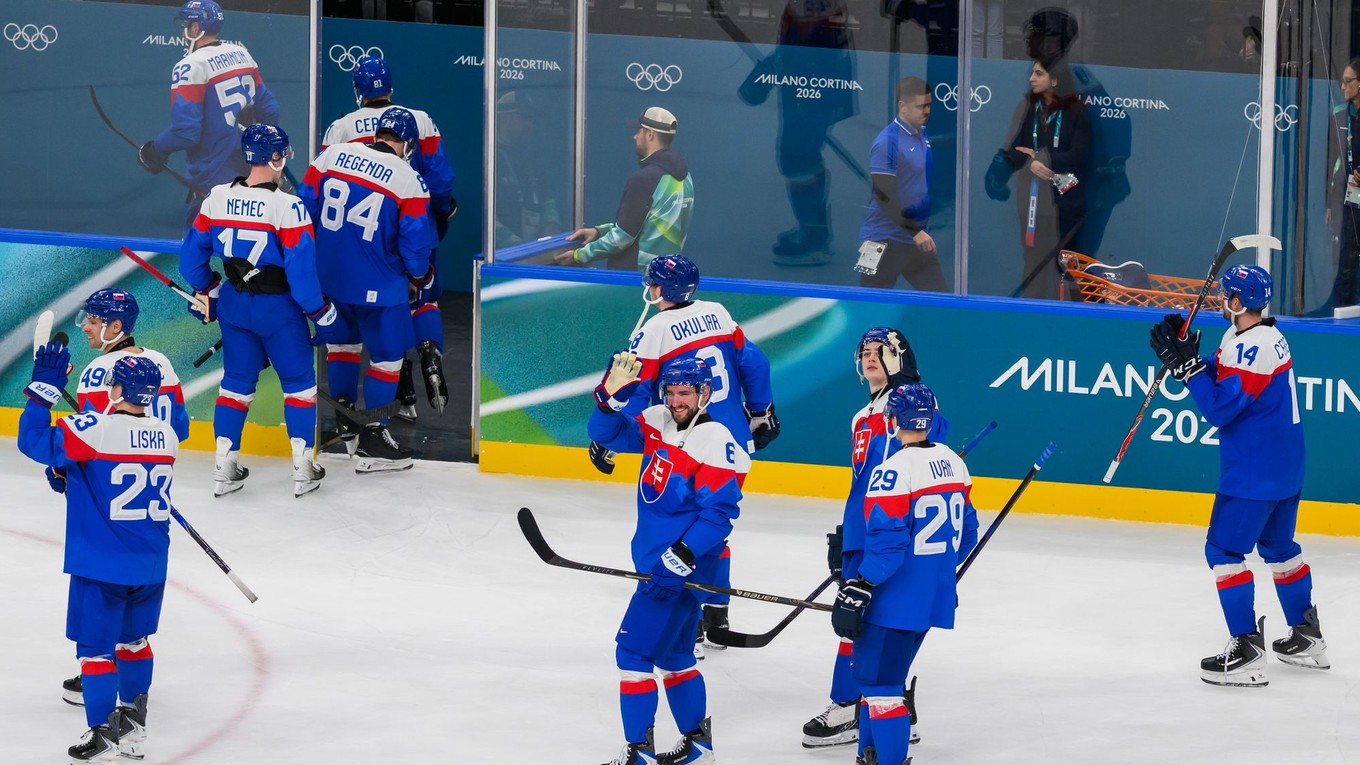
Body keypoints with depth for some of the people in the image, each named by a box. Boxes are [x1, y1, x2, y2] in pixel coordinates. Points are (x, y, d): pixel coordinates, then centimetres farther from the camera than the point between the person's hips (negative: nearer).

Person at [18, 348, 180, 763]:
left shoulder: (95, 431, -19)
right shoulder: (165, 436, 1)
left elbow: (35, 441, -17)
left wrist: (43, 387, -11)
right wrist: (74, 472, 18)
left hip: (101, 566, -6)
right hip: (151, 566, 6)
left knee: (95, 646, 5)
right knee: (133, 639, 21)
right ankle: (133, 724, 27)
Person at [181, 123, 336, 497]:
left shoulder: (217, 198, -5)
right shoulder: (288, 207, -21)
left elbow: (192, 254, 4)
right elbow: (301, 269, -20)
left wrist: (207, 292, 21)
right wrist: (321, 312, -7)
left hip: (233, 302, 4)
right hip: (277, 307, -4)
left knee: (237, 380, 18)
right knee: (299, 381, 12)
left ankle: (224, 467, 17)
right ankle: (303, 469, 13)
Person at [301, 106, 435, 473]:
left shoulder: (332, 155, -2)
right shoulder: (408, 180, -13)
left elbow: (306, 206, 3)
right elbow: (414, 241, -11)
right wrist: (422, 277, 10)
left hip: (328, 277, 5)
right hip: (377, 285, -5)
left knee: (342, 340, 25)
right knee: (387, 355, 7)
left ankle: (344, 423, 34)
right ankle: (372, 440, 6)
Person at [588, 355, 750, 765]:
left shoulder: (715, 442, -18)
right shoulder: (656, 423, 6)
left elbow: (720, 511, -22)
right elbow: (608, 433, 10)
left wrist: (681, 558, -28)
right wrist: (610, 398, -10)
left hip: (683, 566, -9)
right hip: (657, 562, 9)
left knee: (635, 648, -12)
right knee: (672, 652, 20)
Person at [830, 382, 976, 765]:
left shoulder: (893, 472, -19)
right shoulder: (952, 462, 7)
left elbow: (888, 543, -23)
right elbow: (965, 531, 15)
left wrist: (858, 590, -19)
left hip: (897, 599, -9)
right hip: (936, 596, 9)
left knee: (879, 683, -4)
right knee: (875, 673, 22)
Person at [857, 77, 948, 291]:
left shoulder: (924, 135, 8)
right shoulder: (887, 142, -16)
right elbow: (884, 196, -19)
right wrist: (916, 231, -21)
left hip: (918, 240, 8)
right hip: (885, 242, -8)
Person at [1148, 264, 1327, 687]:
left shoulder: (1252, 348, -24)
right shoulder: (1267, 336, 9)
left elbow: (1219, 409, -25)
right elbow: (1221, 377, 13)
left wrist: (1186, 364, -23)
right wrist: (1185, 351, -2)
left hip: (1253, 473, -11)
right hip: (1284, 466, 11)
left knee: (1224, 550, -7)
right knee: (1278, 545, 23)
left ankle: (1246, 651, -12)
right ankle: (1307, 637, 32)